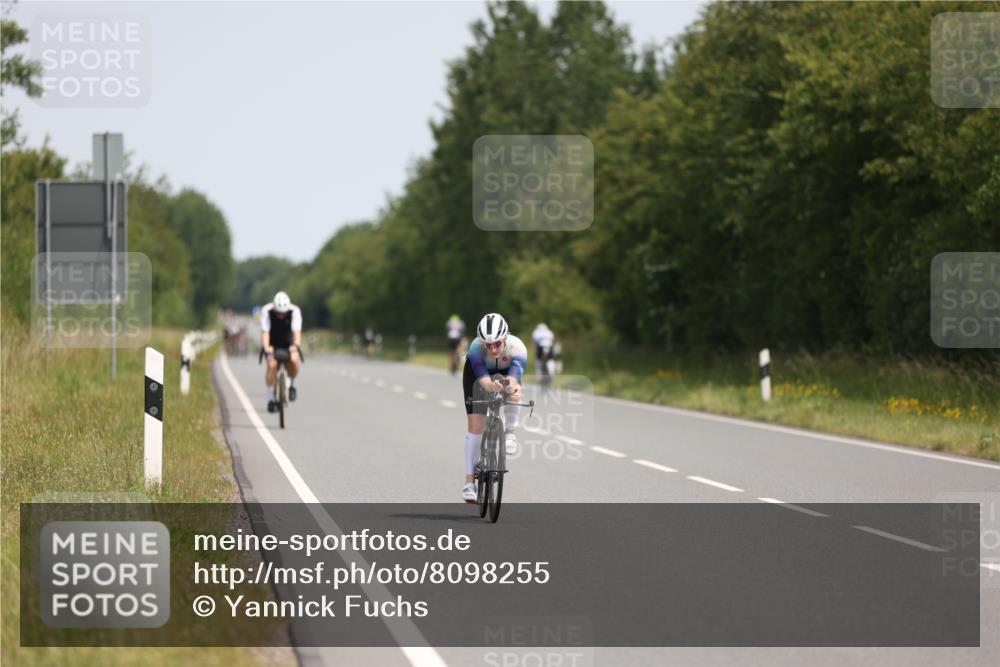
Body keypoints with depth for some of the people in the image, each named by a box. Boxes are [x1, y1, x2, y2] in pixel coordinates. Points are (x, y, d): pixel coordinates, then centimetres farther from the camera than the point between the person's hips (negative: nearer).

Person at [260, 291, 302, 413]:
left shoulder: (294, 311, -25)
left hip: (288, 343, 1)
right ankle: (270, 399, -14)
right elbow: (265, 332, -34)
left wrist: (296, 345, -54)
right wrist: (266, 347, -52)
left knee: (294, 360, -28)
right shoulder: (266, 311, -26)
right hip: (272, 343, 0)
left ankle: (291, 384, 1)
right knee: (272, 364, -25)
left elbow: (296, 331, -35)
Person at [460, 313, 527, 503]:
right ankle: (469, 481, -1)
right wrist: (491, 386, -73)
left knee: (514, 389, -35)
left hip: (505, 371, 1)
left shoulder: (517, 348, -38)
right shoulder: (476, 348, -39)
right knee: (476, 425, -10)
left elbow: (513, 379, -51)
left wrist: (512, 389, -74)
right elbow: (483, 380, -50)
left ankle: (509, 433, -8)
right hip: (477, 370, -1)